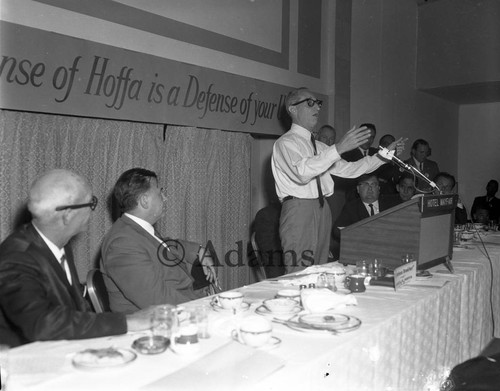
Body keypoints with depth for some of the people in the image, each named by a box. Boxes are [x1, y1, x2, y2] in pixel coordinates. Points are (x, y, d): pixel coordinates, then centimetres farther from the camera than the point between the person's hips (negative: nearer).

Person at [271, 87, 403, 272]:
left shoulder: (320, 147, 20)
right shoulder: (285, 143, -5)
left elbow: (347, 169, 19)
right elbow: (302, 172, -23)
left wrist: (381, 157, 11)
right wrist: (338, 148, -27)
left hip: (322, 209, 8)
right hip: (299, 210, -7)